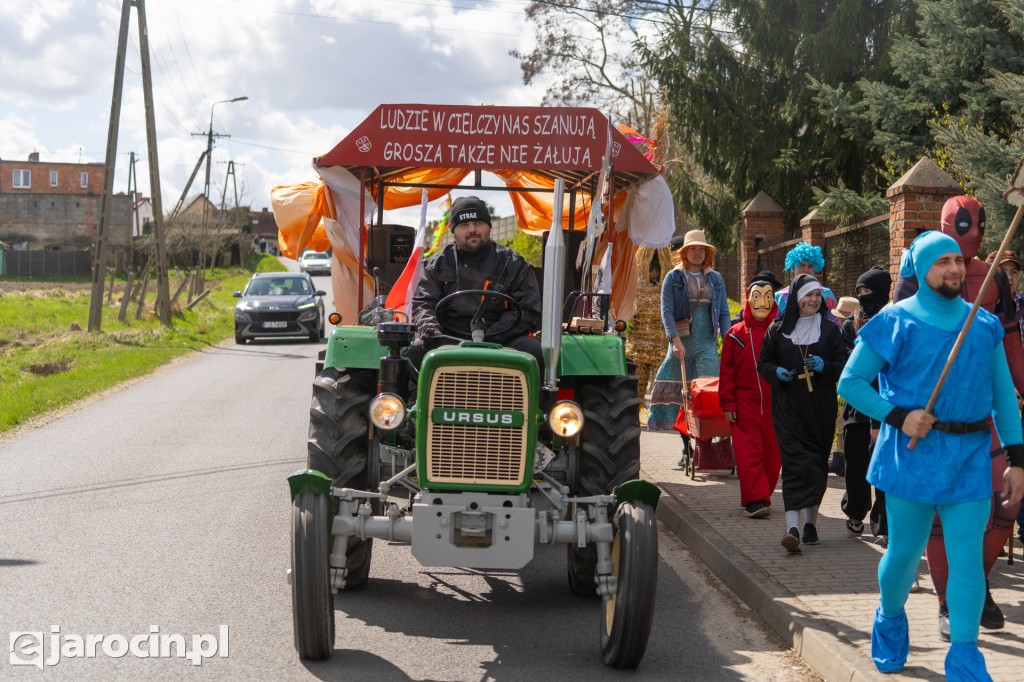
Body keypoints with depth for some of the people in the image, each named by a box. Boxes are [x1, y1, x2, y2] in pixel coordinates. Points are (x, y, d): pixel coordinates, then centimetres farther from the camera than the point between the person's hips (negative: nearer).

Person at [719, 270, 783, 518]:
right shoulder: (736, 334, 6)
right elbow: (727, 372, 8)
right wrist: (727, 403, 1)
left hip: (775, 405, 0)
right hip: (745, 404, 0)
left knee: (772, 453, 5)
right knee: (748, 453, -7)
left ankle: (762, 496, 19)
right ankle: (755, 500, -6)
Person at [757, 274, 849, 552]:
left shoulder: (829, 329, 7)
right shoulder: (779, 329, 7)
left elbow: (843, 365, 5)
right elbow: (763, 362, 12)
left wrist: (824, 367, -15)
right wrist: (777, 372, -9)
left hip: (820, 407, 1)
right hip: (788, 406, -1)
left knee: (817, 464, 7)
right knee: (794, 462, -12)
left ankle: (810, 522, 21)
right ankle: (792, 527, -21)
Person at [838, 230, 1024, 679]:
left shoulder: (985, 325, 10)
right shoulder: (896, 322, -2)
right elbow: (849, 382, 1)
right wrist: (897, 417, -12)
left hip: (970, 457, 3)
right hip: (914, 453, -3)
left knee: (967, 557, -3)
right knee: (905, 551, 6)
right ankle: (890, 621, 36)